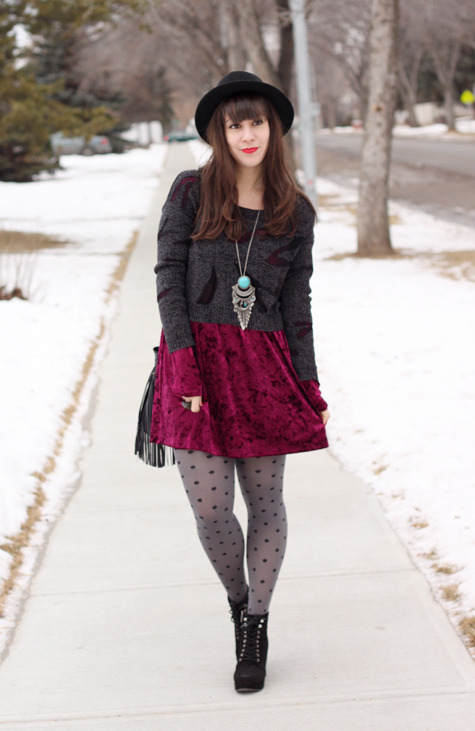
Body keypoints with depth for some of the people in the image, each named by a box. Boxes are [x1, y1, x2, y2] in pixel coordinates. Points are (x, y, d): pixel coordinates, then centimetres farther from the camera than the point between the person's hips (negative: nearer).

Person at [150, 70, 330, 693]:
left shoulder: (296, 213, 7)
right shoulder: (190, 192, 1)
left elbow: (296, 303, 9)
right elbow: (169, 280, -3)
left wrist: (309, 387, 4)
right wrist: (184, 367, -12)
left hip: (263, 368, 2)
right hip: (196, 361, -1)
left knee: (265, 501, 5)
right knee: (210, 508, -3)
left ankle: (257, 629, 21)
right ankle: (239, 601, 27)